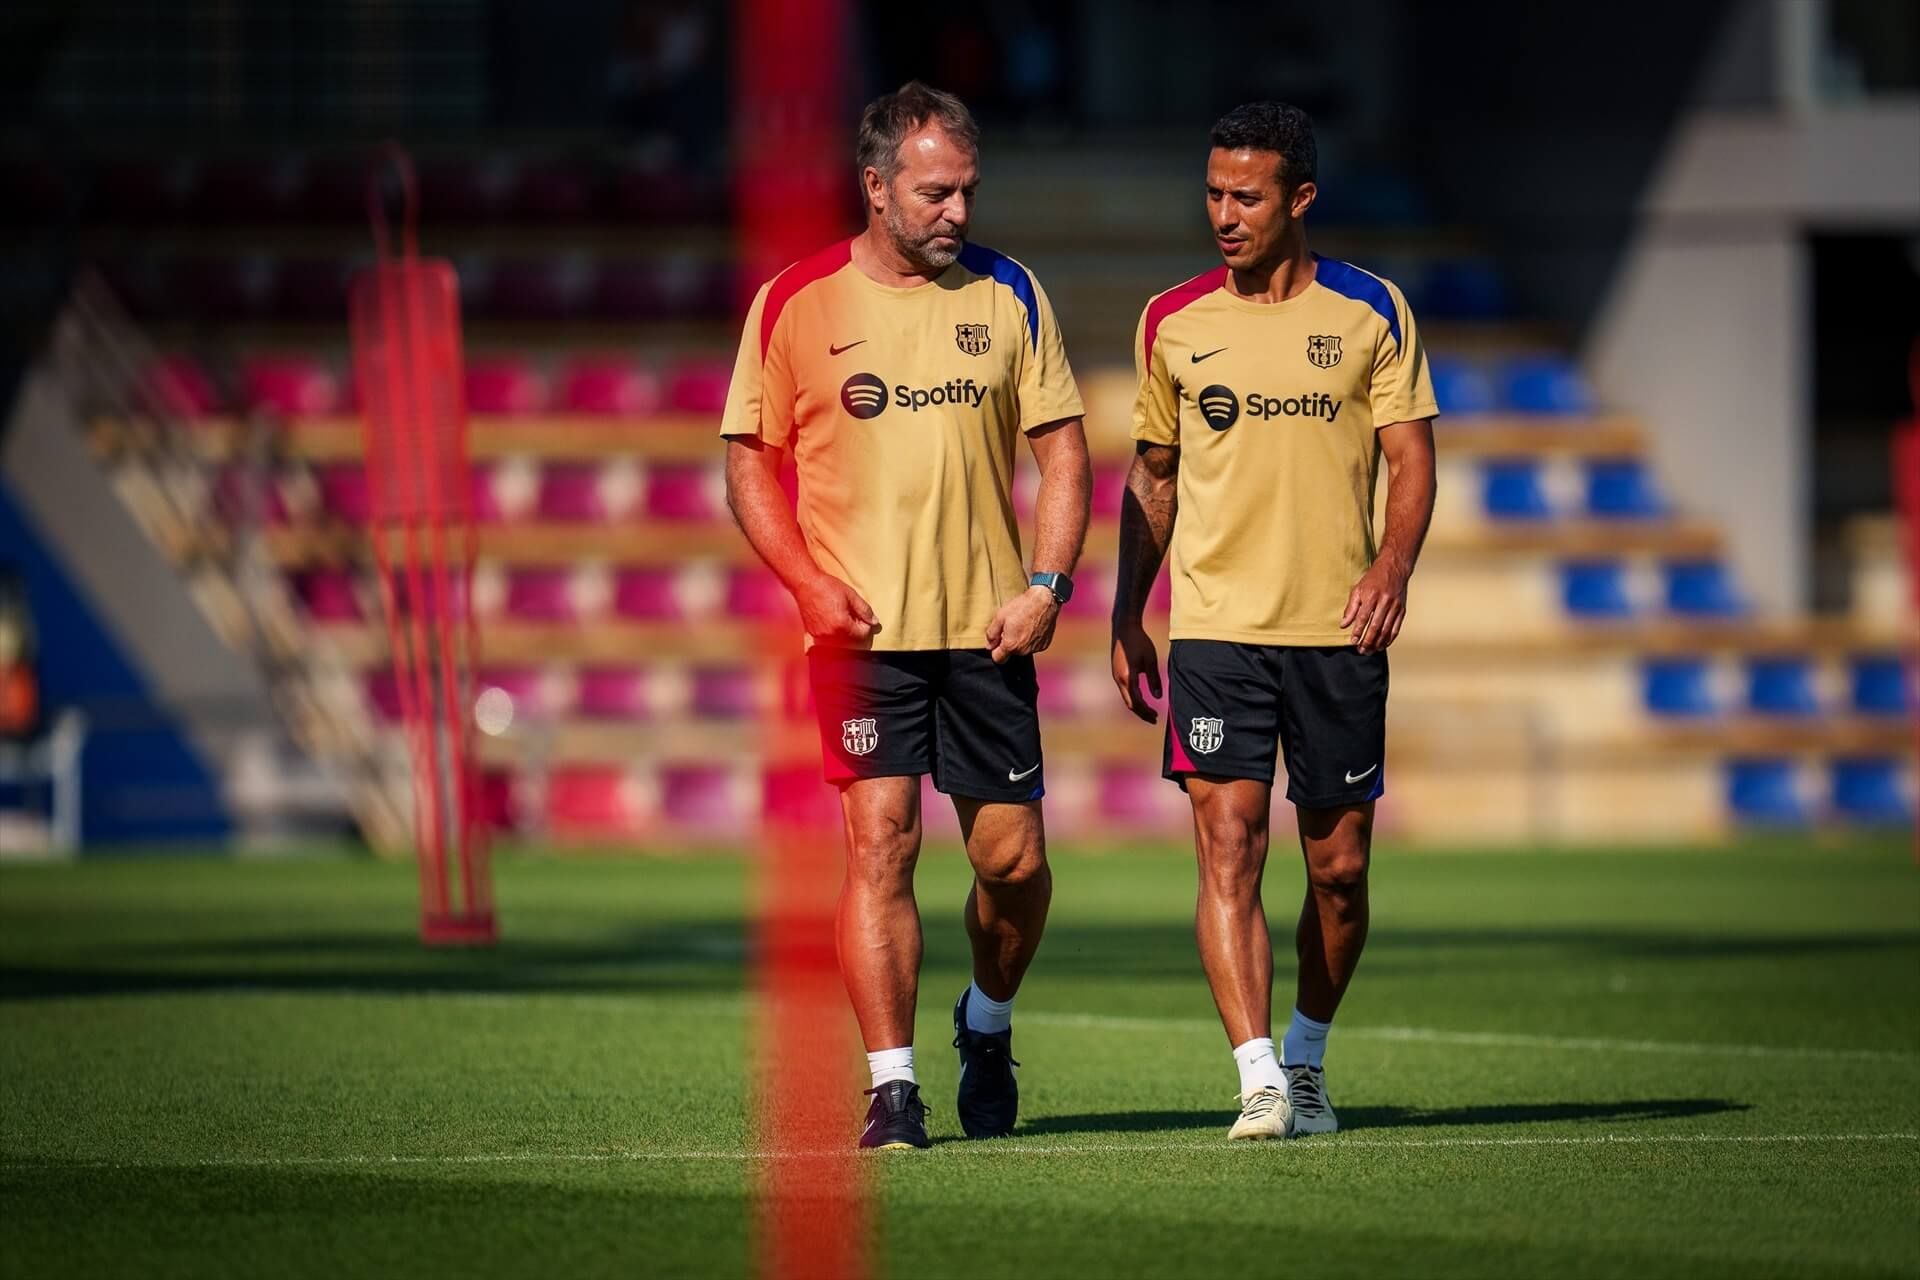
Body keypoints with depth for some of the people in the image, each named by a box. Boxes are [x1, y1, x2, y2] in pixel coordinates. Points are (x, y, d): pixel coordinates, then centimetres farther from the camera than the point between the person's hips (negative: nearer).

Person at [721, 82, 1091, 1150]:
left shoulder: (1009, 295, 6)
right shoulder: (795, 303, 1)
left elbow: (1062, 450, 9)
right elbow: (751, 459, 5)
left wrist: (1046, 586, -4)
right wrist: (810, 582, -8)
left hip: (988, 626, 2)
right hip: (862, 626, -2)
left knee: (1014, 858, 2)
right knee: (881, 841, -11)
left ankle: (989, 1026, 30)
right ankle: (893, 1084, -7)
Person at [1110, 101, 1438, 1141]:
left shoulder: (1371, 312, 3)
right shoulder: (1171, 323, 7)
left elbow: (1411, 458, 1)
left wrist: (1393, 561, -17)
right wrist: (1125, 618, 13)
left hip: (1338, 629, 0)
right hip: (1214, 627, 0)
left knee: (1338, 869, 5)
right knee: (1228, 845, -14)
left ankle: (1306, 1057, 27)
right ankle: (1261, 1082, -18)